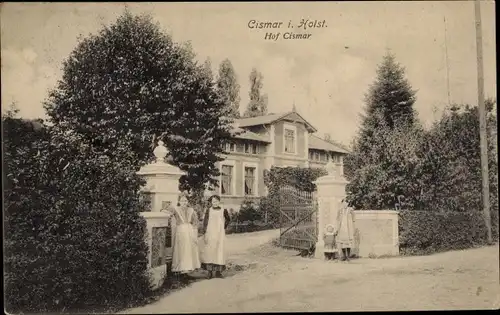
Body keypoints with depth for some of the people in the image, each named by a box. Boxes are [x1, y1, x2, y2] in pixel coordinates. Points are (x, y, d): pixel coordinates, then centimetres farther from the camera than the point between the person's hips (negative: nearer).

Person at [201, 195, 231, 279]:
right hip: (210, 233, -1)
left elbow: (228, 219, 20)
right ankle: (210, 271, 6)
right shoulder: (208, 210, -2)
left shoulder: (223, 211, 1)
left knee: (219, 251, 1)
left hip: (220, 234, 1)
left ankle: (218, 271, 8)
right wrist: (204, 233, -8)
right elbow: (205, 222, -2)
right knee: (209, 251, -1)